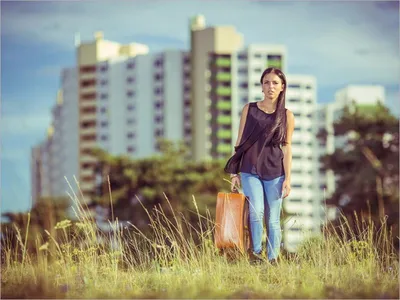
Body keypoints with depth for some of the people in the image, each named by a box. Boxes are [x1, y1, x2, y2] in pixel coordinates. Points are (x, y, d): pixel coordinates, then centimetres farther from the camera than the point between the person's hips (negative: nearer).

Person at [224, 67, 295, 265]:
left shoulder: (286, 115, 5)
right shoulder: (249, 109, 5)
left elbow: (287, 148, 5)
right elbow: (240, 142, 7)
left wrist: (287, 178, -1)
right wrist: (234, 172, 3)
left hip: (275, 173, 1)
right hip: (250, 170, -1)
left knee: (273, 219, 0)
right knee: (256, 211, -21)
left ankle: (273, 260, 7)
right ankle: (256, 253, -8)